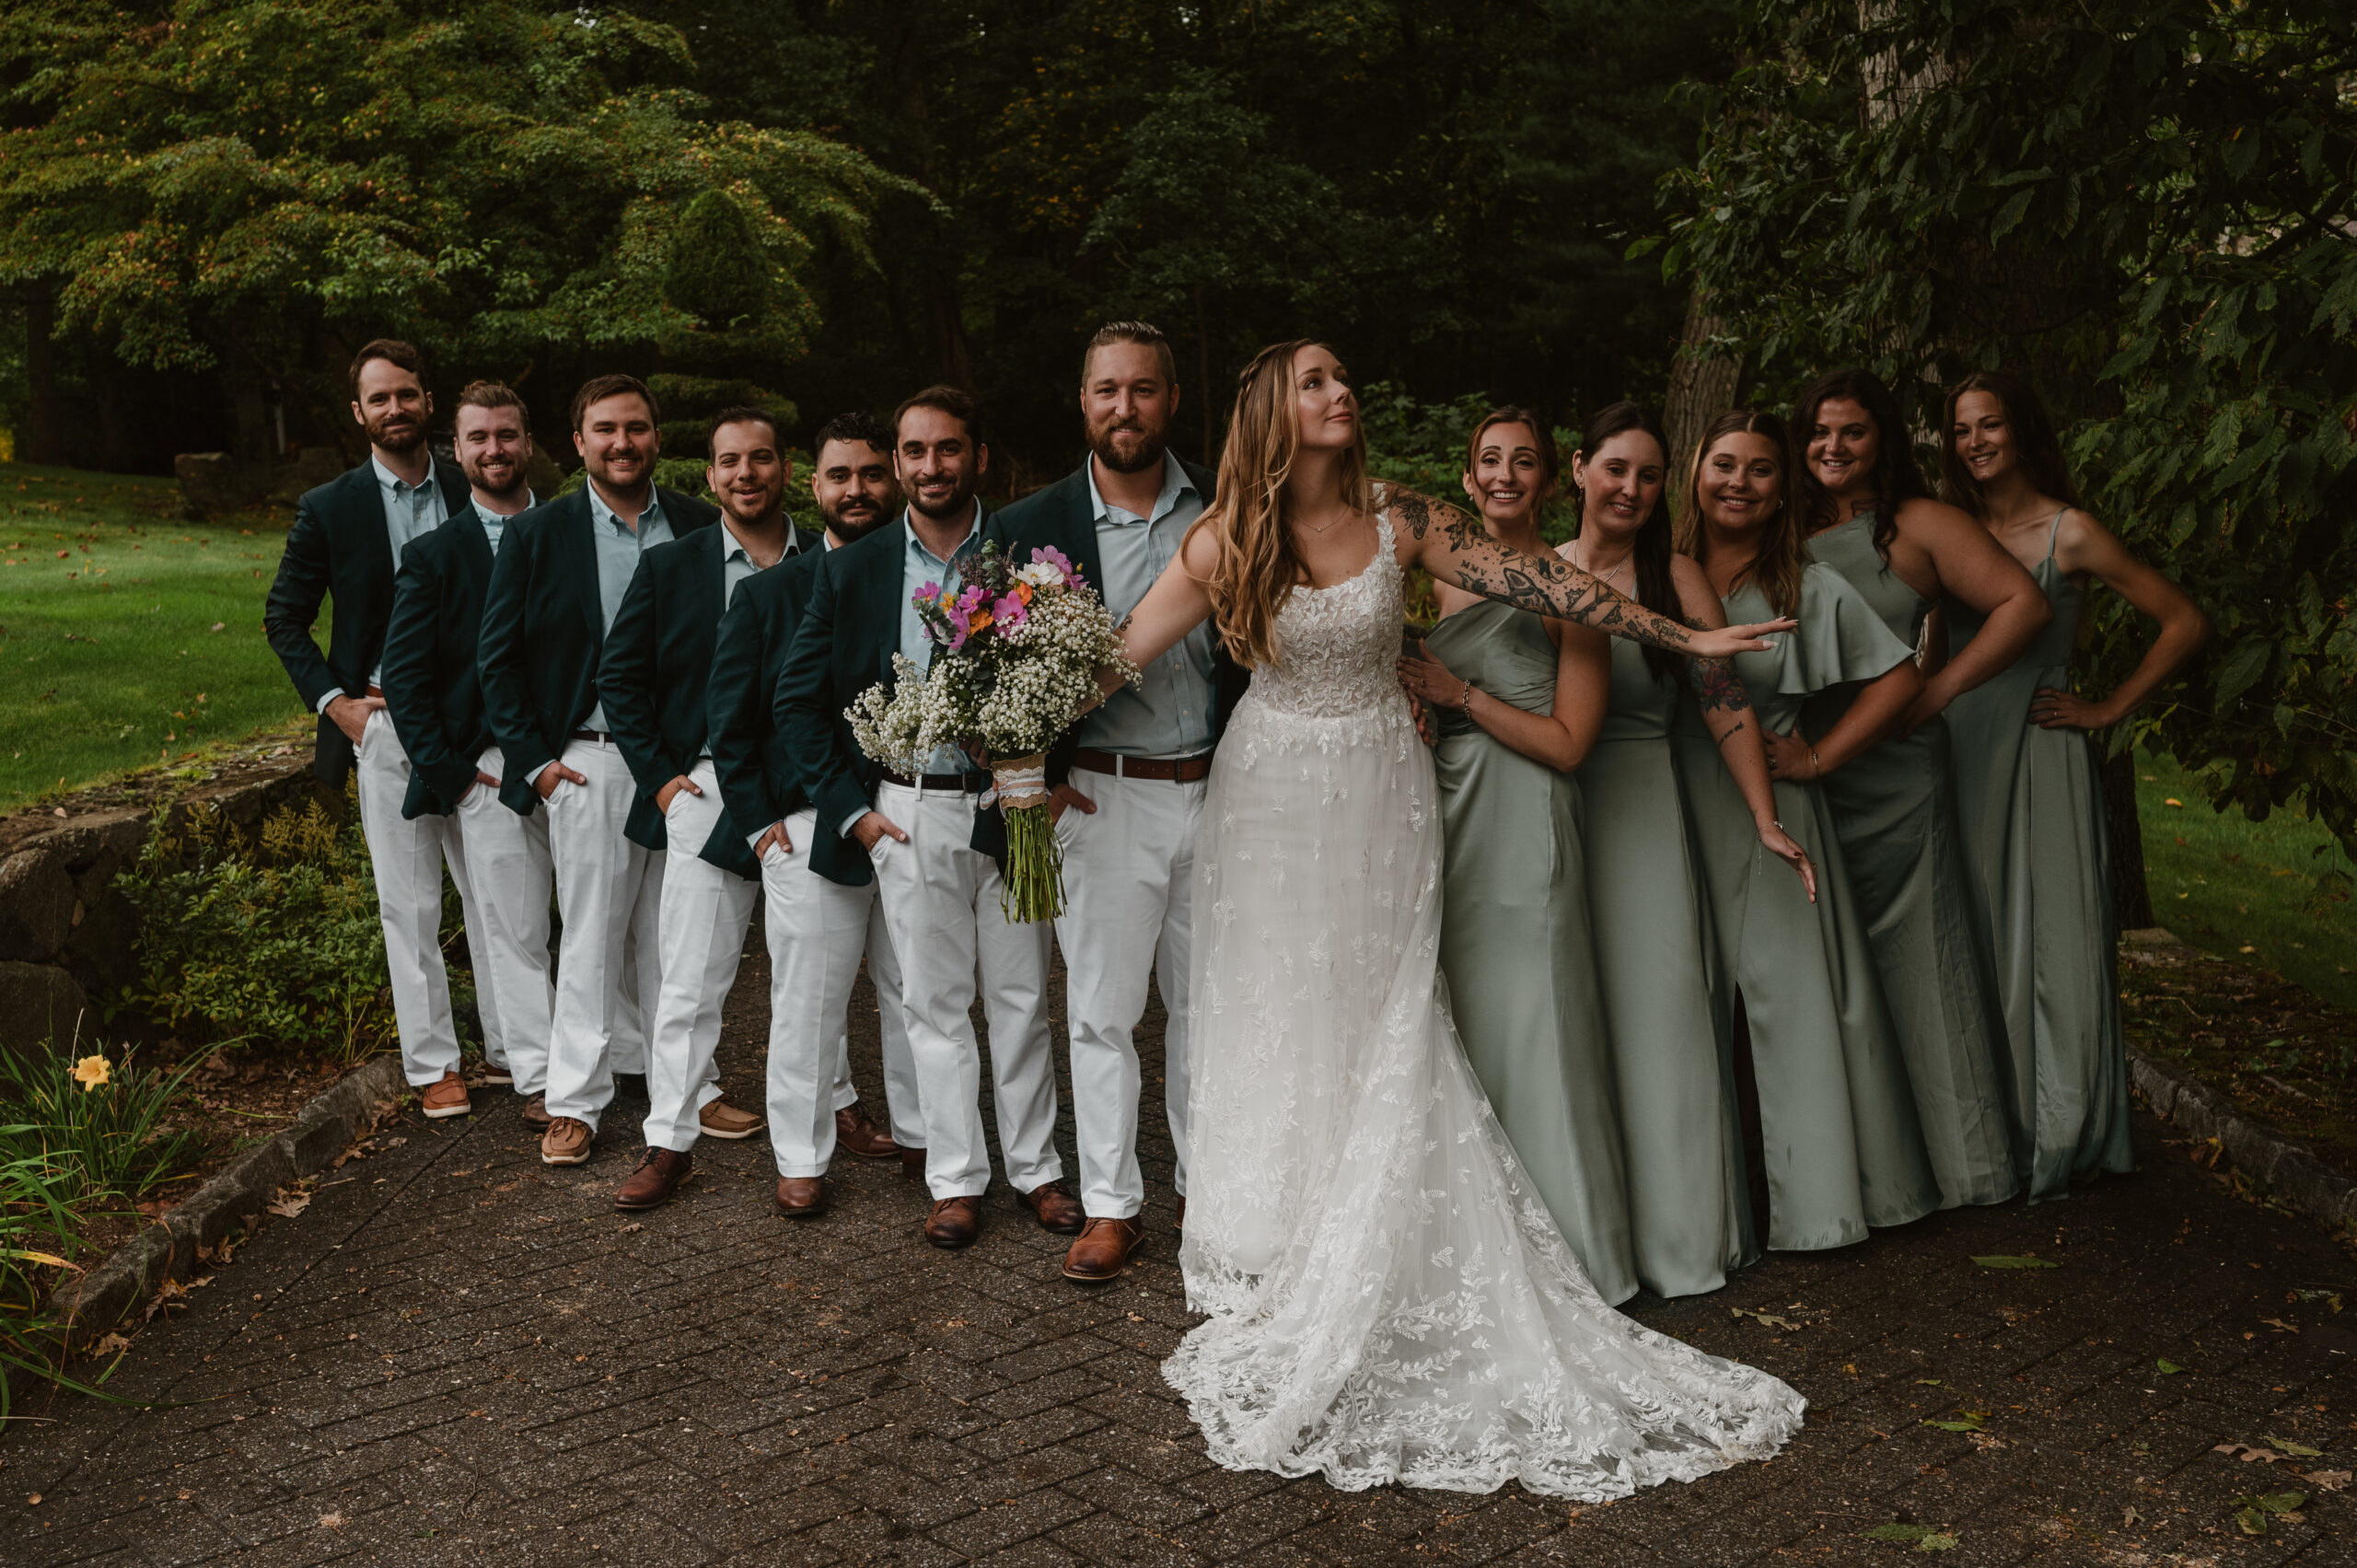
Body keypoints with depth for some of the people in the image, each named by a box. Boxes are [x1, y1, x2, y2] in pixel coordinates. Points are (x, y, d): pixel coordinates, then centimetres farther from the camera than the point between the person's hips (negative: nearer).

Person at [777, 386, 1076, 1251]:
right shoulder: (851, 568, 2)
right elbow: (799, 697, 6)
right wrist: (850, 808, 0)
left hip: (1012, 806, 0)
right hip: (911, 812, 1)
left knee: (1022, 997, 9)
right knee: (935, 1003, 8)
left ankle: (1035, 1166, 24)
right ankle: (956, 1178, 20)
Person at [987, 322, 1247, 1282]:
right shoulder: (1033, 525, -3)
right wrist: (1037, 777, -9)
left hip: (1216, 790, 2)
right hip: (1105, 798, -1)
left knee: (1207, 1003, 14)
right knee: (1101, 1011, 6)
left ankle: (1204, 1184, 30)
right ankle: (1111, 1205, 20)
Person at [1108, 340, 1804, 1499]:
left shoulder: (1400, 523, -7)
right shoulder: (1224, 542, -9)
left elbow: (1536, 584, -5)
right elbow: (1116, 654, -8)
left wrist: (1679, 636, -5)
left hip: (1378, 794, 1)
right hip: (1274, 796, -1)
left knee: (1378, 1022, 5)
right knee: (1276, 1021, 7)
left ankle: (1366, 1280, 21)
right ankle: (1284, 1276, 23)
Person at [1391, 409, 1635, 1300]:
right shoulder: (1439, 574, 12)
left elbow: (1568, 743, -10)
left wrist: (1462, 694, -12)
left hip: (1526, 831, -6)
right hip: (1443, 817, 6)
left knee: (1527, 1027, -3)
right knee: (1449, 1027, 10)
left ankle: (1561, 1251, 12)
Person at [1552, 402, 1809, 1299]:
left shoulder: (1676, 577, 0)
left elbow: (1724, 703, -5)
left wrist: (1765, 820, -11)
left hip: (1641, 812, -2)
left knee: (1652, 1006, 0)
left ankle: (1670, 1233, 13)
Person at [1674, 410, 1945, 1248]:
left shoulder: (1810, 587, 1)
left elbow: (1899, 678, 1)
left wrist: (1818, 755, -4)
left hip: (1771, 822, -1)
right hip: (1676, 822, 2)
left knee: (1790, 997, 3)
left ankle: (1813, 1194, 18)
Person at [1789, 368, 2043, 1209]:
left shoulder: (1918, 524, -1)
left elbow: (2023, 604, -8)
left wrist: (1940, 688, -12)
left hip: (1897, 778, -5)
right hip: (1809, 777, 5)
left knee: (1916, 964, 1)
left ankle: (1961, 1162, 15)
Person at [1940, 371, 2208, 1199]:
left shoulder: (2071, 533, -4)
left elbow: (2186, 623, -3)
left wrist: (2108, 709, -4)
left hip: (2038, 752, -4)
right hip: (1962, 751, 5)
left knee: (2047, 939, -1)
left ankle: (2056, 1139, 11)